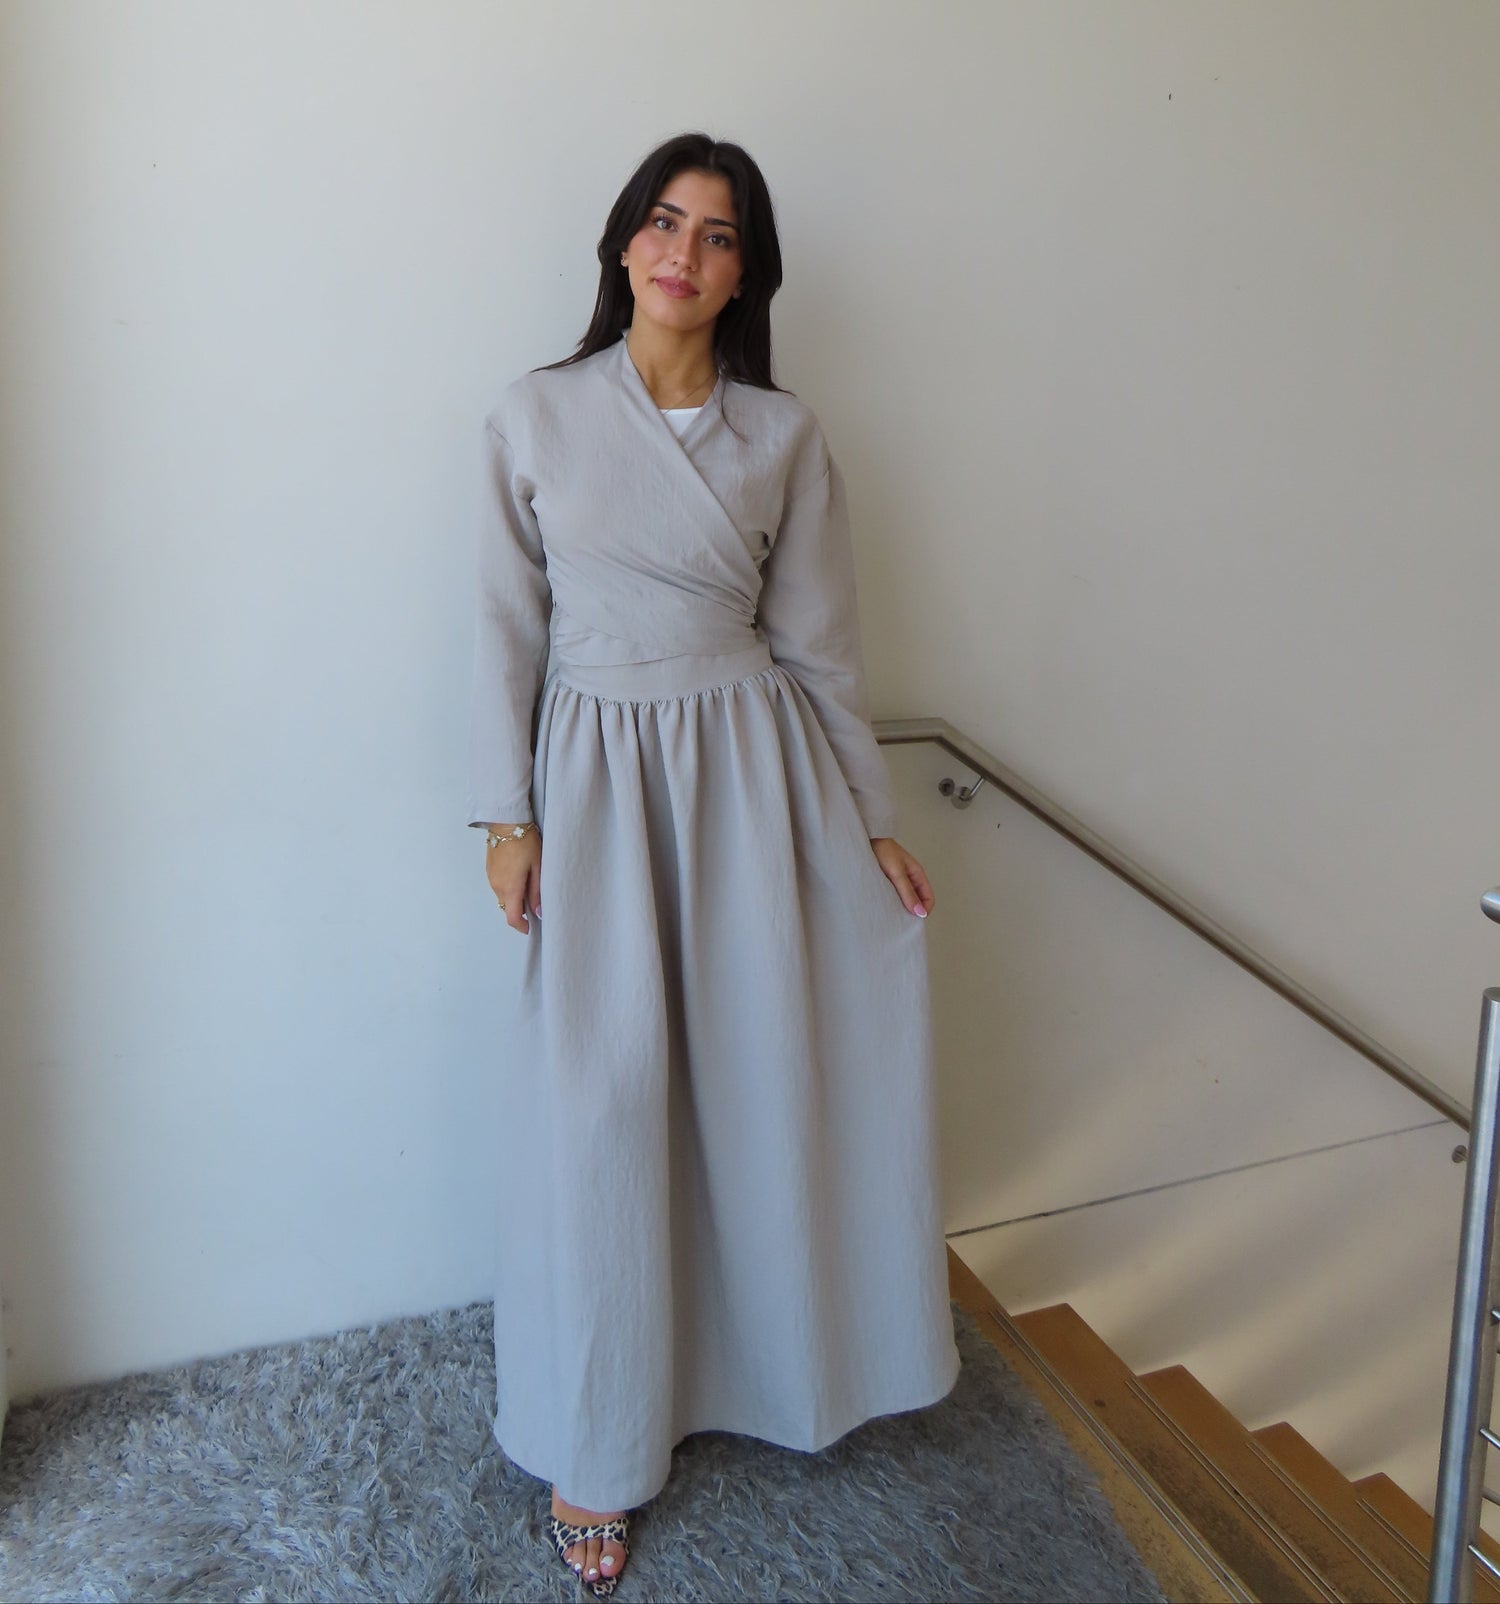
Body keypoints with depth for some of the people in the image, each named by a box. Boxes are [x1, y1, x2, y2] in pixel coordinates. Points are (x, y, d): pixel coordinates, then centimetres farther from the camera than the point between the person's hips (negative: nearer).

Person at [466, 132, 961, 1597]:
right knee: (601, 1105, 1)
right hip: (599, 774, -1)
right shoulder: (535, 418, 0)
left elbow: (816, 639, 6)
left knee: (775, 1079, 9)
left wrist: (872, 820, 6)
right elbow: (508, 627, 2)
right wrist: (507, 815, -3)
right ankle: (591, 1450, 18)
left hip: (757, 768, 2)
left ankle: (780, 1364, 35)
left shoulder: (783, 435, 3)